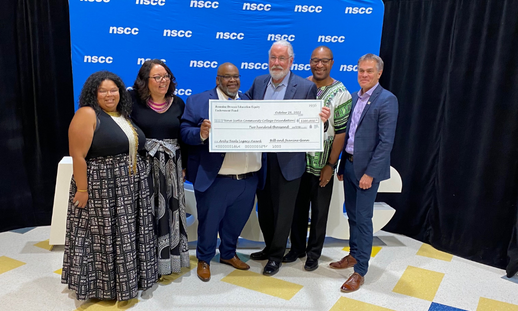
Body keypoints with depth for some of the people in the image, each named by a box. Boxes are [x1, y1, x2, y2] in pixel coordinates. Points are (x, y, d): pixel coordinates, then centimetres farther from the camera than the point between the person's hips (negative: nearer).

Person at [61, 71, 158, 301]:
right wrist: (82, 189, -18)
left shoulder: (124, 115, 11)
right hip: (102, 188, -7)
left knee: (127, 235, 16)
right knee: (103, 237, 4)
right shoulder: (87, 114, -12)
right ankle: (102, 285, 21)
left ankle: (127, 277, 32)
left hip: (131, 187, 7)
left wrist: (141, 175, 12)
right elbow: (78, 155, -16)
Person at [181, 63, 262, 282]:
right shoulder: (197, 101, 0)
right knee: (209, 222, 11)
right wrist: (201, 133, -26)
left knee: (236, 221, 19)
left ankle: (228, 254, 42)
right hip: (214, 180, -4)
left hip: (247, 179, 4)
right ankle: (204, 259, 33)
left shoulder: (249, 101, 12)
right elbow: (185, 132, -7)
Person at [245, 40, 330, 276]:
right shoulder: (259, 82, 6)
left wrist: (322, 119, -32)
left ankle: (276, 256, 29)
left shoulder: (306, 87, -9)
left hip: (287, 160, -5)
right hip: (260, 158, 5)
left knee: (282, 210, 10)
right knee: (264, 207, 19)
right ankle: (270, 247, 41)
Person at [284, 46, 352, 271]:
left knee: (319, 211, 11)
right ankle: (297, 248, 33)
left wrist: (331, 165, -12)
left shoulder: (340, 94, -7)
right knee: (297, 207, 15)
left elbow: (341, 132, -9)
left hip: (322, 165, -3)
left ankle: (314, 253, 28)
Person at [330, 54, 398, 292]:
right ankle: (354, 255, 33)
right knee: (352, 215, 16)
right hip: (349, 163, 7)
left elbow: (386, 141, -17)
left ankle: (360, 271, 10)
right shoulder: (354, 97, 11)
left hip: (367, 168, -7)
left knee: (363, 218, -1)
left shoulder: (387, 100, -12)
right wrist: (342, 165, 13)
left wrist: (370, 173, -19)